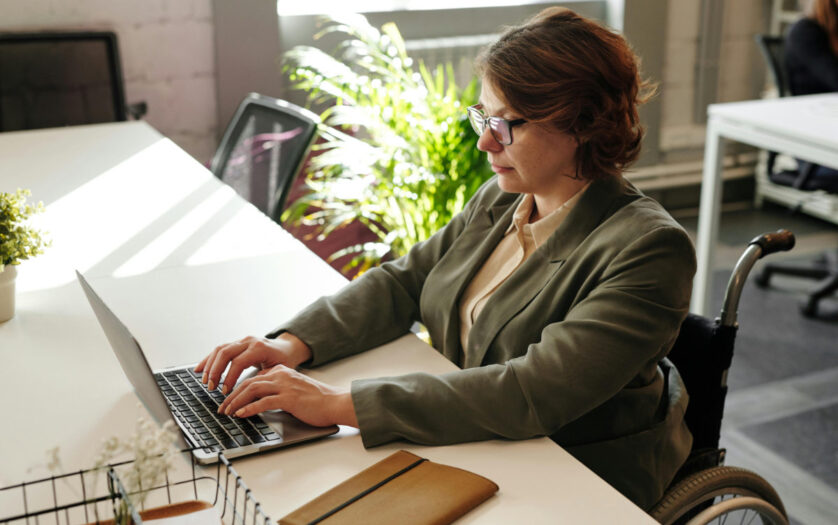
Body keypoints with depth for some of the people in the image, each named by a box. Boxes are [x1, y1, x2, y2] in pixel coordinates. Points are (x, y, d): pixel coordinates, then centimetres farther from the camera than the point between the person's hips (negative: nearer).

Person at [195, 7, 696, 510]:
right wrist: (293, 343, -11)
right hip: (464, 446, 6)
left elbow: (533, 392, -32)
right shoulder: (500, 199, 2)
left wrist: (341, 404, -34)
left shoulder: (649, 250, -23)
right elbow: (401, 282, 7)